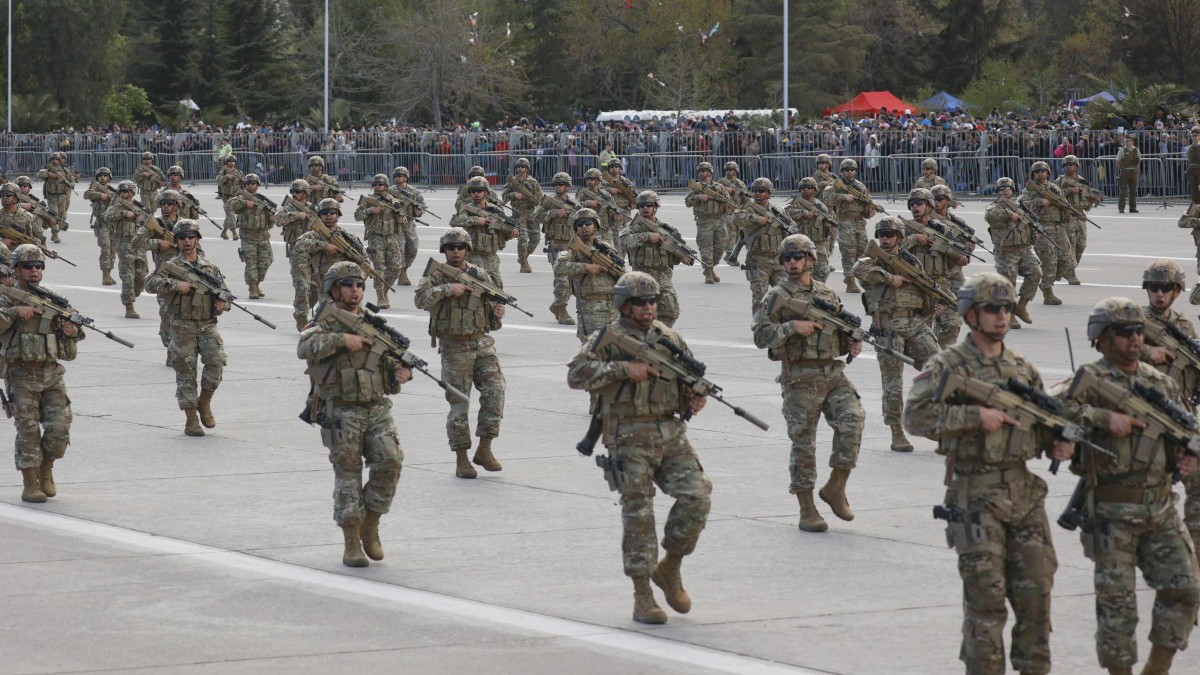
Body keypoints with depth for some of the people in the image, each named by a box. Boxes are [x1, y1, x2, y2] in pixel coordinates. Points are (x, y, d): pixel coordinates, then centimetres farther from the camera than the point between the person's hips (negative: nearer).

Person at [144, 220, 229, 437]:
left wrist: (223, 303, -3)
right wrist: (175, 284, -24)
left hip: (208, 324, 2)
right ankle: (191, 419, 5)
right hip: (182, 327, -2)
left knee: (216, 361, -17)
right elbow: (150, 283, -12)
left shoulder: (211, 267, 13)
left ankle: (204, 403, 6)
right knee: (186, 372, -2)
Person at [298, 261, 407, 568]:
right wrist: (341, 339, -28)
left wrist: (400, 370, -4)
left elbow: (389, 360, 18)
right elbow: (305, 348, -22)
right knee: (348, 474, -2)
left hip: (377, 408, 4)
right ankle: (351, 542, 6)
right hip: (342, 413, -4)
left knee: (390, 461, -11)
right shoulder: (324, 326, -2)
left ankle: (370, 525, 8)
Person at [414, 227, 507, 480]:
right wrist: (448, 288, -25)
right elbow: (421, 300, -21)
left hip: (482, 344, 2)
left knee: (495, 391, -13)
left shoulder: (481, 276, 7)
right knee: (459, 404, -1)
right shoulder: (436, 277, 0)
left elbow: (492, 322, 13)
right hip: (454, 350, -2)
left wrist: (497, 314, -9)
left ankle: (484, 449, -2)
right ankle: (461, 459, 8)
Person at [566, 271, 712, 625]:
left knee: (697, 496, -10)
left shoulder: (669, 337, 13)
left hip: (671, 433, 4)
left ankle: (670, 568, 11)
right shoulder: (607, 339, -2)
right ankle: (642, 597, 4)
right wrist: (624, 368, -20)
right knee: (638, 514, -5)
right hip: (630, 438, -4)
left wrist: (697, 397, -1)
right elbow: (576, 374, -14)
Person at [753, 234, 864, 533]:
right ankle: (806, 510, 8)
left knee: (852, 420, -17)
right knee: (803, 443, -1)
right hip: (800, 381, -4)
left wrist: (852, 343, 3)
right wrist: (793, 326, -18)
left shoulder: (828, 294, 13)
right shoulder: (777, 297, 0)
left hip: (834, 374, 4)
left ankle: (836, 488, -1)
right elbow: (760, 336, -7)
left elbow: (842, 331, 24)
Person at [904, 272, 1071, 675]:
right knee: (986, 595, -4)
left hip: (1024, 492, 5)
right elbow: (916, 415, -16)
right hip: (976, 497, -5)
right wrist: (976, 415, -22)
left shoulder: (1023, 368, 13)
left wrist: (1055, 445, 0)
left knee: (1035, 589, 6)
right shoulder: (949, 366, -5)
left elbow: (1040, 425, 22)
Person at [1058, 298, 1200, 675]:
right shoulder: (1091, 379, -5)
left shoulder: (1162, 384, 13)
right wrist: (1105, 417, -28)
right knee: (1117, 602, 0)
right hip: (1111, 512, -5)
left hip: (1160, 509, 5)